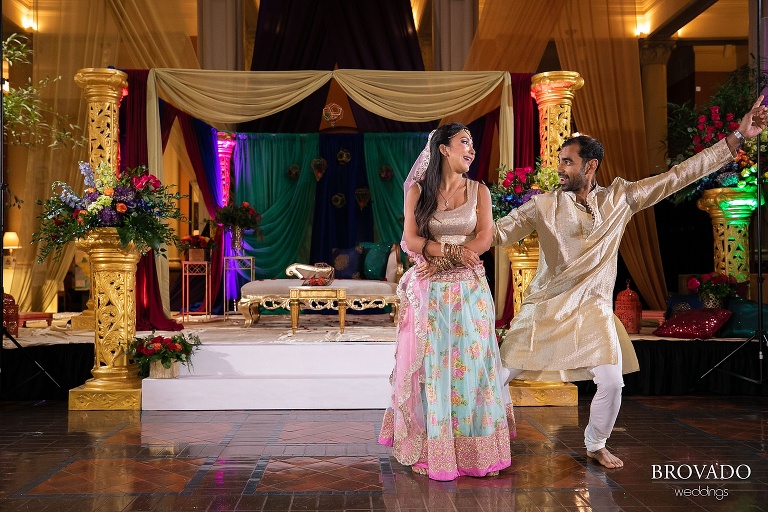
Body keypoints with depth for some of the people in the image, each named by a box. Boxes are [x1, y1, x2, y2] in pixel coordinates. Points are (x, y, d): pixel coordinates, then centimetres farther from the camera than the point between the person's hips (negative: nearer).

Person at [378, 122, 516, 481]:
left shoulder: (479, 191, 6)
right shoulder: (418, 190, 2)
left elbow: (484, 239, -5)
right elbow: (410, 240, -6)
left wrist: (440, 258, -14)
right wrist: (454, 249, -16)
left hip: (470, 290, 1)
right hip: (430, 293, -1)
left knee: (471, 364, 1)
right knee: (432, 366, 0)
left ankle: (476, 451, 9)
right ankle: (432, 452, 8)